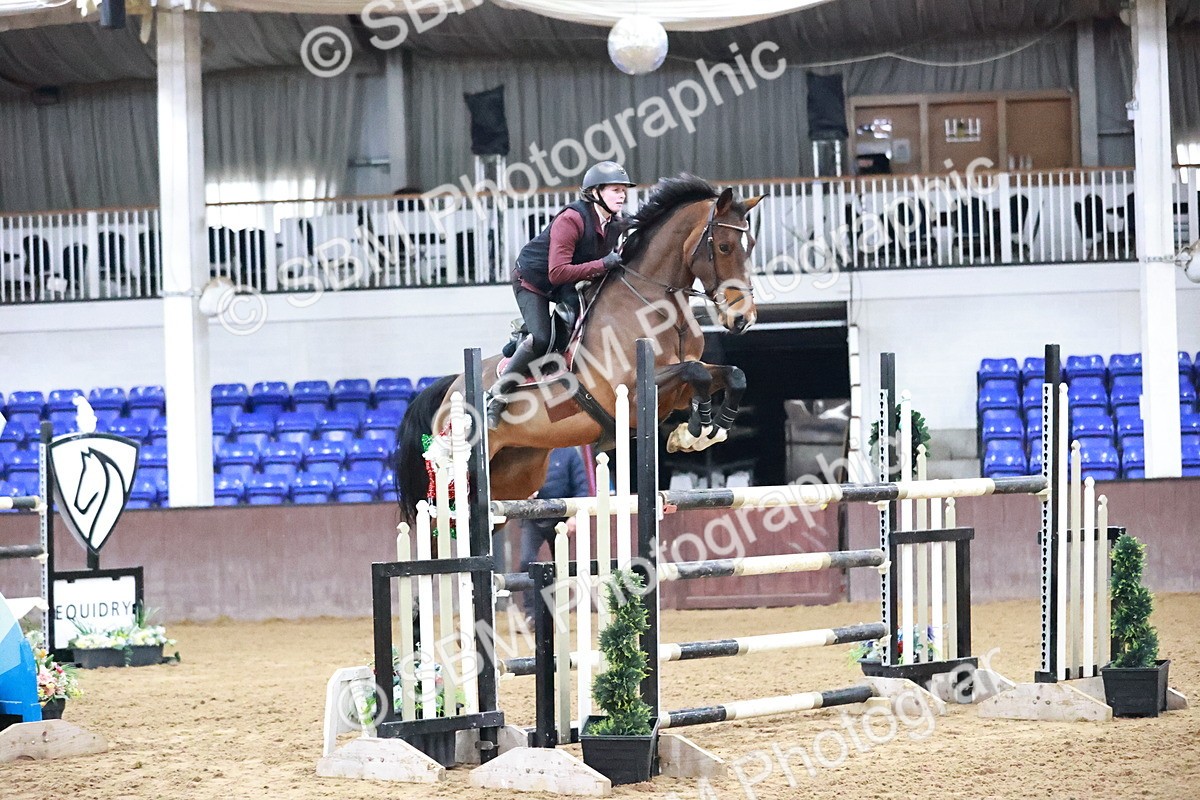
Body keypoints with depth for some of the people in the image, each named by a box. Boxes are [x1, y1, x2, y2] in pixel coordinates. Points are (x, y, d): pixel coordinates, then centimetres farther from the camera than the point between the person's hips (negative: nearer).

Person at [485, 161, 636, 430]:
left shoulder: (616, 225, -7)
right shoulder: (571, 220, -31)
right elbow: (557, 273, -37)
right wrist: (603, 264, -40)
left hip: (567, 288, 8)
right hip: (533, 282, -8)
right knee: (542, 339, -24)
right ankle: (497, 396, -14)